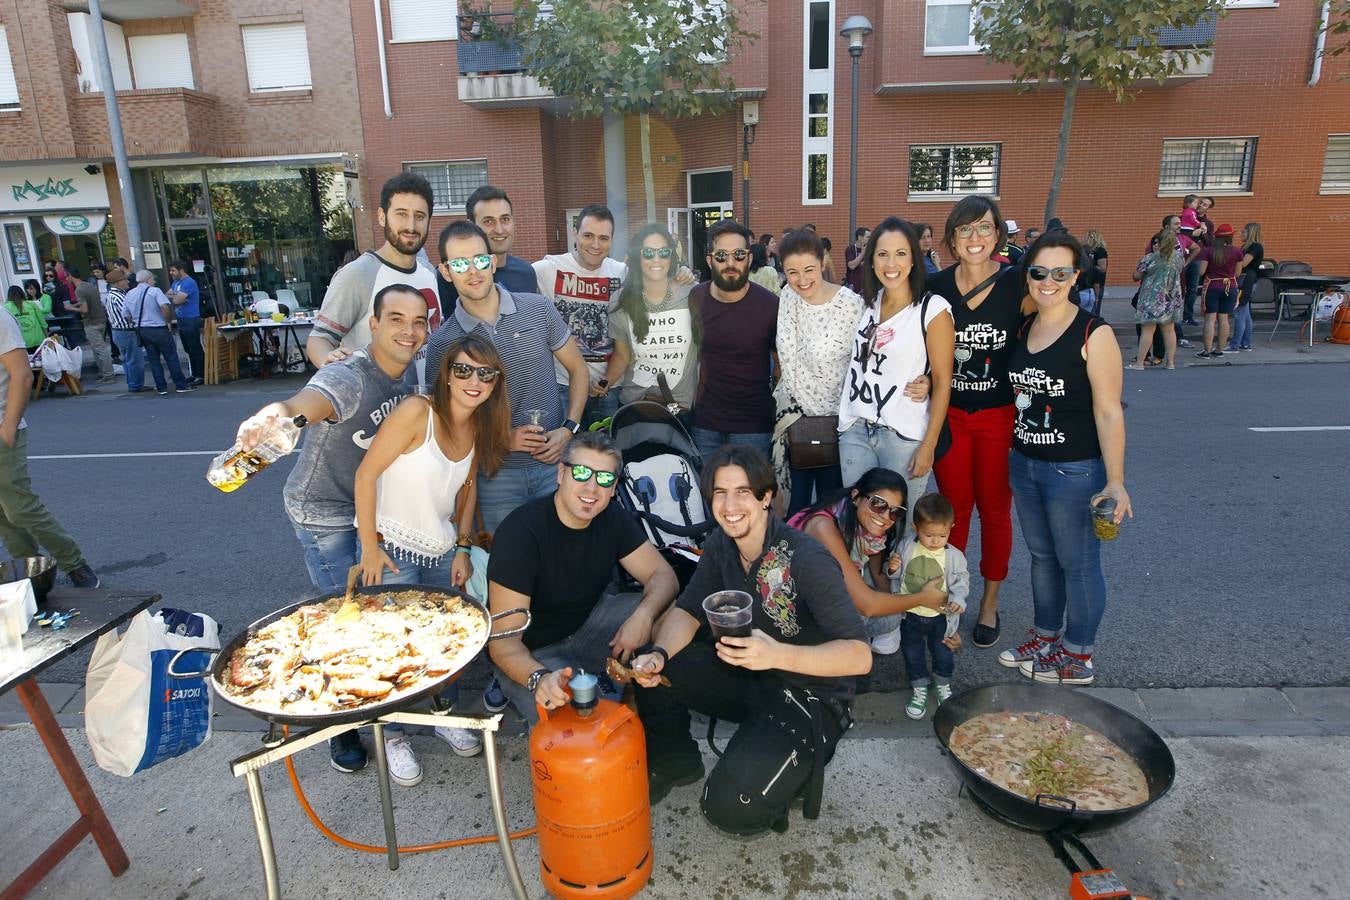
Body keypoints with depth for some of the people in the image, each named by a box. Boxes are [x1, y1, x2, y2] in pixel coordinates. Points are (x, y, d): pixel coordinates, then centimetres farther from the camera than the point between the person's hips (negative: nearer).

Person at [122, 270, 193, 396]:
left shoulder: (129, 294, 7)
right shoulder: (154, 291, -11)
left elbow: (126, 315, 8)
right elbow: (165, 307, -27)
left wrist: (137, 323, 20)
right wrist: (168, 320, -13)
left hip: (141, 331, 6)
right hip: (159, 329, -6)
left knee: (153, 359, 12)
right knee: (171, 358, 3)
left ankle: (161, 388, 13)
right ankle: (181, 385, 5)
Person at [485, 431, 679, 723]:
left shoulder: (612, 517, -8)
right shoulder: (520, 531, -27)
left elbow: (663, 575, -6)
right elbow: (503, 641, -28)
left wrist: (643, 614, -30)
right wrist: (539, 678, -49)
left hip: (589, 622, 6)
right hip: (532, 653, -6)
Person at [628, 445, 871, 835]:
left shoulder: (807, 561, -26)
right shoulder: (721, 544, -5)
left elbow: (860, 655, -31)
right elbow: (686, 611, 1)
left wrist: (777, 654, -46)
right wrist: (658, 654, -21)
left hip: (810, 697, -6)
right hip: (747, 676, 7)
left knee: (730, 808, -23)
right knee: (649, 670, -10)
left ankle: (795, 771, 9)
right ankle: (671, 761, 17)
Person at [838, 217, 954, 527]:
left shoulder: (933, 309, -9)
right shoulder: (866, 302, 7)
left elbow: (943, 381, -8)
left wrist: (929, 445, -11)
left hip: (904, 435, -4)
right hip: (855, 431, 5)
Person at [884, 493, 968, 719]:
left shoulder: (954, 556, -13)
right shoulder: (906, 548, -10)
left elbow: (961, 581, -5)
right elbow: (895, 575, 3)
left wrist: (957, 599, -24)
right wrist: (892, 568, -20)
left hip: (940, 616, -1)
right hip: (909, 614, 1)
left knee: (943, 653, 16)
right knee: (912, 654, 13)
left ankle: (942, 684, 43)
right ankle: (919, 688, 35)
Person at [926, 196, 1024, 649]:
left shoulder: (1017, 284, -7)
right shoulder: (935, 287, -2)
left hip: (1000, 415, -1)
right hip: (949, 414, 1)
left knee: (994, 510, 10)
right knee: (954, 508, 11)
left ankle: (990, 602, 28)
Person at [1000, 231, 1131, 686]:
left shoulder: (1094, 333, -14)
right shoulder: (1024, 328, 5)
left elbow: (1109, 412, -16)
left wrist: (1115, 480, -20)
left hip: (1075, 469, -6)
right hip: (1024, 462, 6)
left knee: (1077, 563, 8)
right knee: (1041, 556, 19)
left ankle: (1077, 657, 25)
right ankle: (1046, 636, 37)